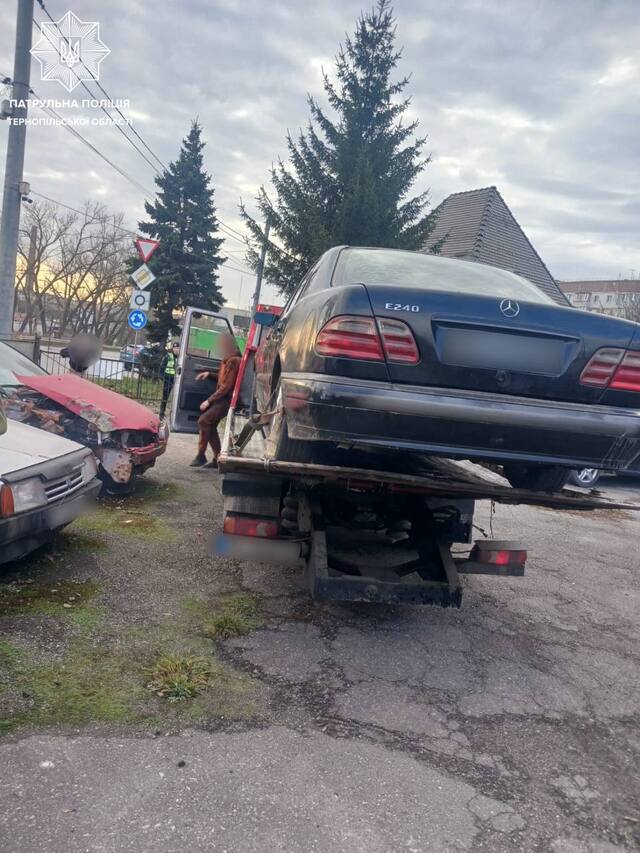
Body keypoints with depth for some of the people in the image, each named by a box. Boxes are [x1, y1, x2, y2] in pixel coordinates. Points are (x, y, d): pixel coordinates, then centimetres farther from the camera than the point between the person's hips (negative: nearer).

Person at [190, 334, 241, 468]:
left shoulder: (233, 362, -19)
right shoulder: (228, 360, 12)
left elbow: (226, 386, -22)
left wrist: (209, 400, -17)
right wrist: (210, 374, 12)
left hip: (226, 400, -10)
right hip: (222, 399, 10)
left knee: (203, 421, -17)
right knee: (210, 426, 11)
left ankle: (201, 456, -10)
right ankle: (217, 459, 17)